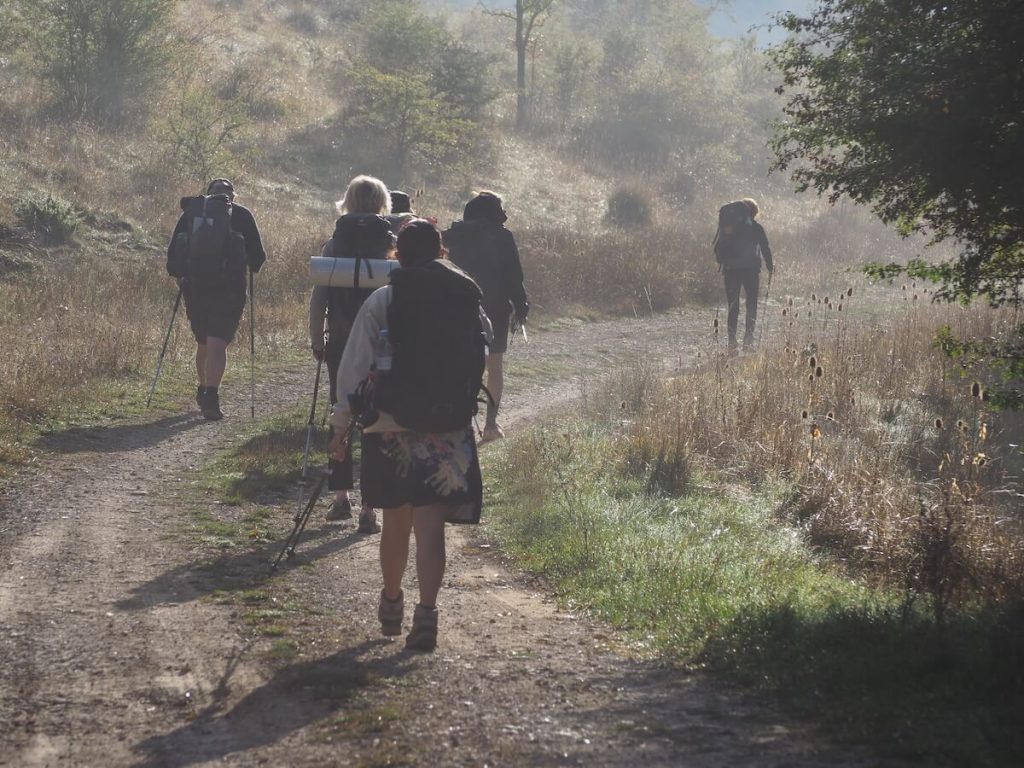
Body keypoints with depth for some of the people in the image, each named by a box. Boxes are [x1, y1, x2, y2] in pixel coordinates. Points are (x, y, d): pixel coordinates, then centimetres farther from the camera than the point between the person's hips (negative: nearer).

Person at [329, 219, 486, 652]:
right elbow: (481, 360, 12)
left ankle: (391, 602, 33)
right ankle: (427, 611, -16)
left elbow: (353, 369, -3)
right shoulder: (468, 299, 4)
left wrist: (341, 425, 3)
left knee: (396, 520, 16)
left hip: (390, 426, 0)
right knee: (430, 524, -2)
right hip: (450, 428, 0)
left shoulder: (381, 301, -2)